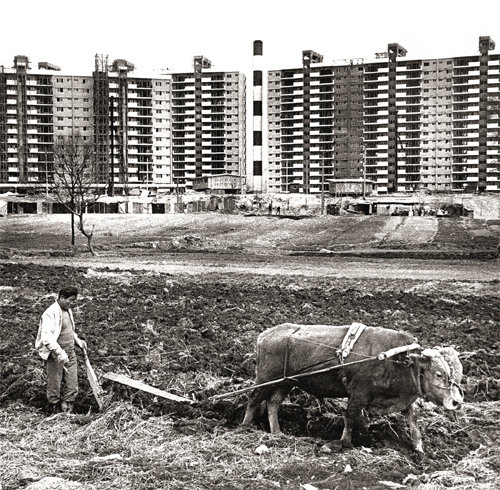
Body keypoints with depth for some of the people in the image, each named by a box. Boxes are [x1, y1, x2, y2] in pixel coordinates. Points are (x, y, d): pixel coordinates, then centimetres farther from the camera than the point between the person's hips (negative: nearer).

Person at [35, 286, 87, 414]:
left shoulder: (68, 311, 10)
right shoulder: (50, 313, -17)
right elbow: (46, 337, -27)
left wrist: (78, 341, 10)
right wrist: (60, 353, -34)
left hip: (70, 354, 8)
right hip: (55, 356, -8)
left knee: (72, 388, 9)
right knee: (54, 389, 4)